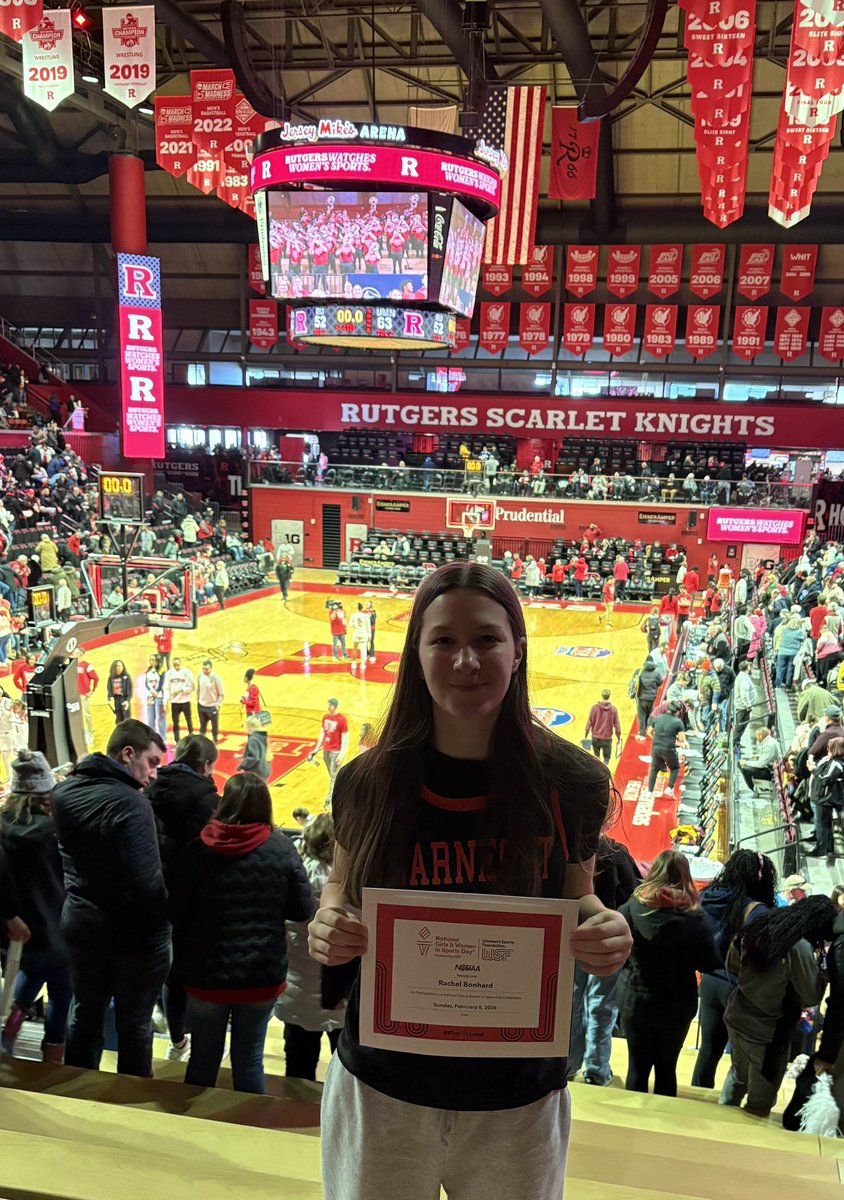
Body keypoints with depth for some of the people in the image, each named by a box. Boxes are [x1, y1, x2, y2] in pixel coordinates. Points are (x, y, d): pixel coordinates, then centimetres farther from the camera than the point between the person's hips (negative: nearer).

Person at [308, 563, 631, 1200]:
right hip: (380, 1088, 1)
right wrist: (328, 924, -17)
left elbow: (575, 896, 3)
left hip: (517, 1102, 0)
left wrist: (605, 933, -19)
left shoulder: (572, 782, -13)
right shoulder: (369, 782, -12)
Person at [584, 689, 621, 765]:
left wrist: (585, 736, 5)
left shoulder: (594, 707, -8)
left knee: (596, 757, 24)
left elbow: (589, 723, -5)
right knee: (606, 760, 8)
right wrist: (618, 739, 8)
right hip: (607, 739, -1)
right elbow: (617, 725, -4)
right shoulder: (613, 709, -8)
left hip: (595, 738, 1)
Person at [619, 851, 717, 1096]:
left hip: (636, 1001, 0)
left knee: (637, 1067, 13)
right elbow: (708, 964, -6)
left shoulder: (633, 907, -12)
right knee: (667, 1068, 18)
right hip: (677, 1006, 1)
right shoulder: (695, 916, -12)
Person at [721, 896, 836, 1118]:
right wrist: (821, 968, -2)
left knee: (738, 1074, 27)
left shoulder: (763, 927, -1)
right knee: (761, 1101, 12)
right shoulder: (800, 947, -25)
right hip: (767, 1029, -8)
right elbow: (811, 997, -14)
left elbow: (733, 960, 13)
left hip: (736, 1016, 8)